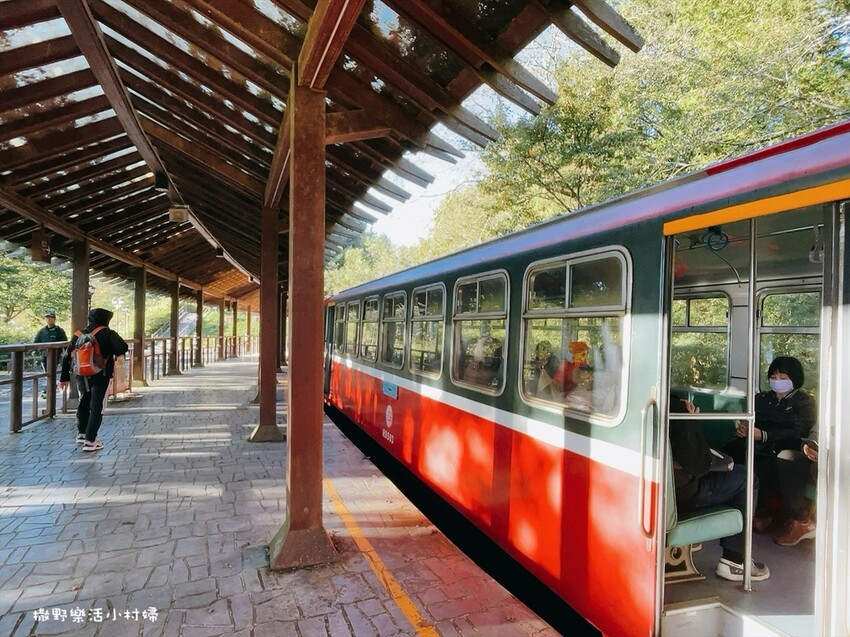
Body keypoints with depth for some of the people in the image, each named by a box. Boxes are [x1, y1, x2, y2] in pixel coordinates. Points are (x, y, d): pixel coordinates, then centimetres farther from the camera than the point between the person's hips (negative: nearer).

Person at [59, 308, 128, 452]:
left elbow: (67, 356, 8)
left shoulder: (79, 334, 6)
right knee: (96, 408, 1)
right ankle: (90, 441, 0)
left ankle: (82, 434, 36)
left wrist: (64, 377, 15)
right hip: (101, 376, -5)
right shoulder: (108, 334, -9)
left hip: (82, 376, 5)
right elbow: (123, 348, -25)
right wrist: (113, 353, -1)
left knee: (84, 403, 24)